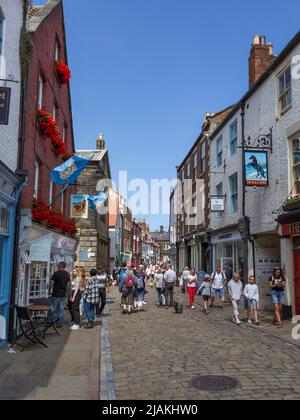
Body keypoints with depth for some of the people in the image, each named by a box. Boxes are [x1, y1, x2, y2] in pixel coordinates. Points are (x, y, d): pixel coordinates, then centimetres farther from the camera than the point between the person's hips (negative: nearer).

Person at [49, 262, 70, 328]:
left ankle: (51, 321, 15)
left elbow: (51, 282, -7)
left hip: (56, 294, -4)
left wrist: (50, 290, 7)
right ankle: (60, 323, 10)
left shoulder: (56, 273, -10)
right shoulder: (67, 274, 5)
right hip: (63, 294, 4)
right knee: (61, 309, 8)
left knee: (53, 308, 8)